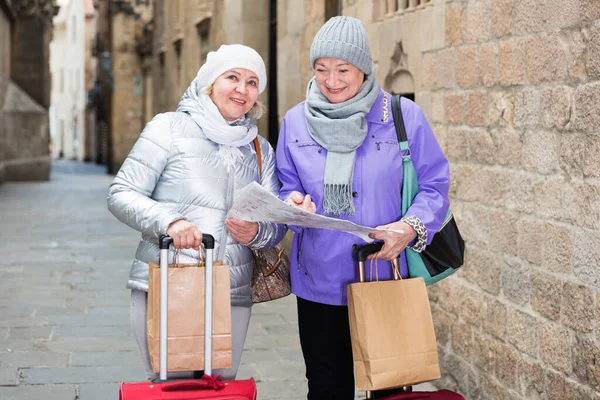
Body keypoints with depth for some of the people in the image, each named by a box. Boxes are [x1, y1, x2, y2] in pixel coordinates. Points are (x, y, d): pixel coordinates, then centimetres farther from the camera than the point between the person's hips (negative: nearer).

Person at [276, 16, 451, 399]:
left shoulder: (403, 115, -4)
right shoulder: (296, 121, 4)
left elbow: (434, 187, -3)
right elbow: (286, 187, 9)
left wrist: (411, 228, -21)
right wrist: (293, 204, -15)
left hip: (386, 281, -2)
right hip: (320, 284, 2)